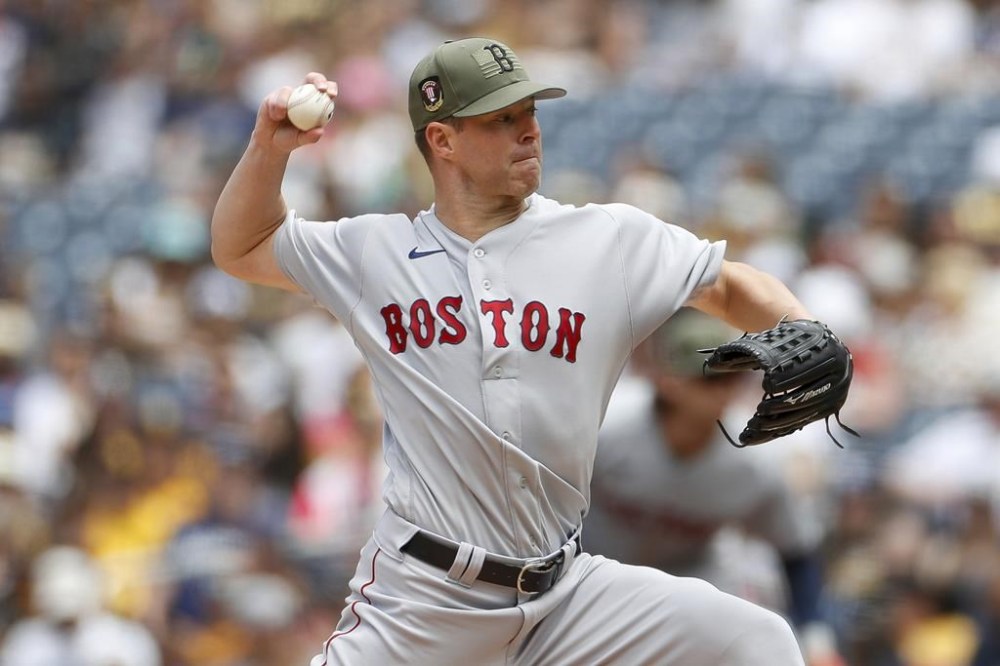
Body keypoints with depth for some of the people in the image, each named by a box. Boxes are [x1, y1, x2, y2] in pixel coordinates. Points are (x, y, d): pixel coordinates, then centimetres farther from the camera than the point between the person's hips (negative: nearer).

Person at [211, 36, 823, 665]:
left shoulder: (614, 241, 2)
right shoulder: (376, 252, 6)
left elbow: (729, 284, 8)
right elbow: (240, 249, 18)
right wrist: (271, 146, 1)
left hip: (564, 589, 1)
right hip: (417, 599, -1)